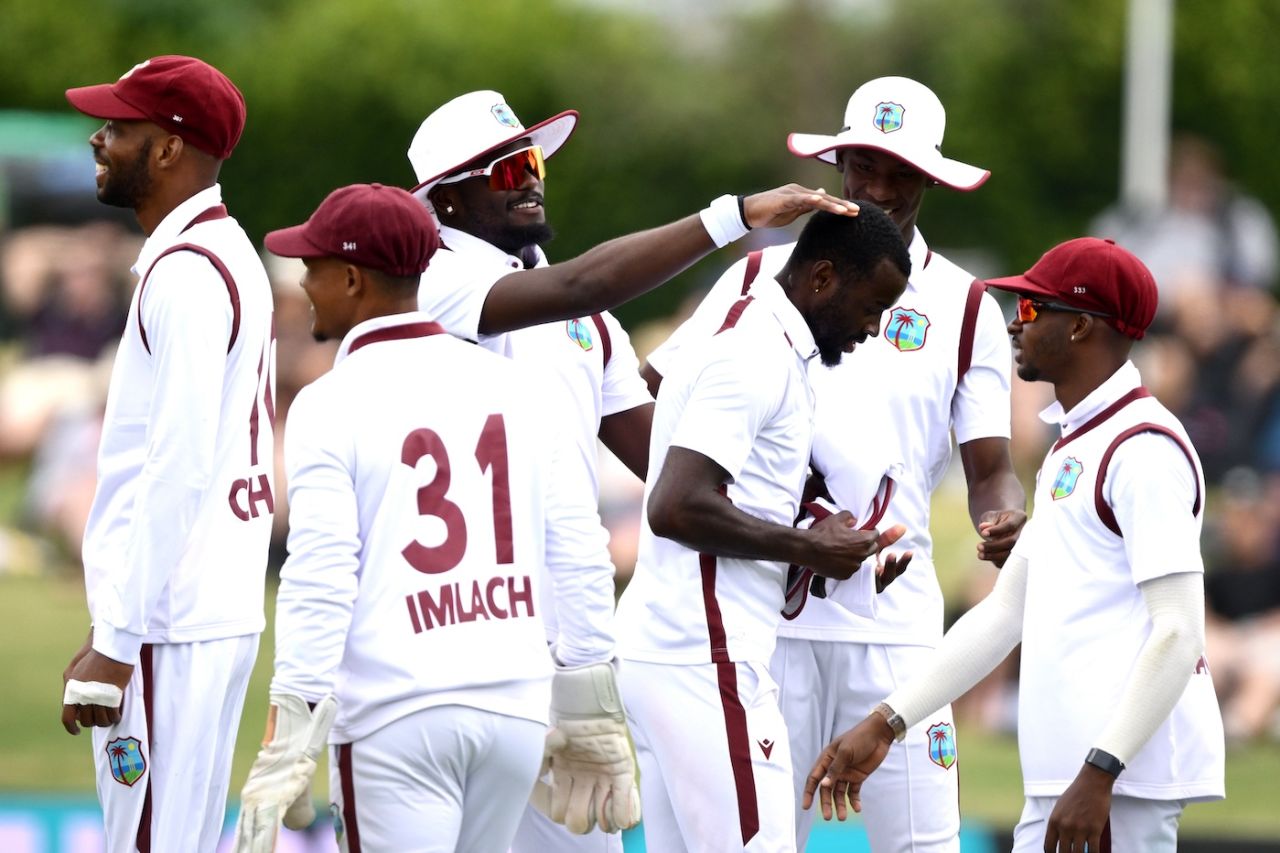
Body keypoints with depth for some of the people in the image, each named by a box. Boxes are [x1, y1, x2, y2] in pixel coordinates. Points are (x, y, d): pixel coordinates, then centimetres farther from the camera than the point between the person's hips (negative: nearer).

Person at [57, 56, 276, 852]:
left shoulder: (186, 271, -14)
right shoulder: (229, 259, 17)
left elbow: (177, 472, -21)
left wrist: (117, 644, -22)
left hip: (170, 633, -10)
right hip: (217, 614, 10)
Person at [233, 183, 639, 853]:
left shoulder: (330, 404, -6)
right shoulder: (510, 385, 10)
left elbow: (318, 586, -13)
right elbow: (577, 555, 9)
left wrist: (285, 753, -12)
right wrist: (591, 722, 16)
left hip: (395, 717, -5)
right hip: (518, 707, 5)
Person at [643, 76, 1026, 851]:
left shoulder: (965, 307, 7)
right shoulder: (763, 278, 8)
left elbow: (991, 468, 3)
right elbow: (649, 398, 9)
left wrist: (1003, 519, -19)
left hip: (897, 619, 0)